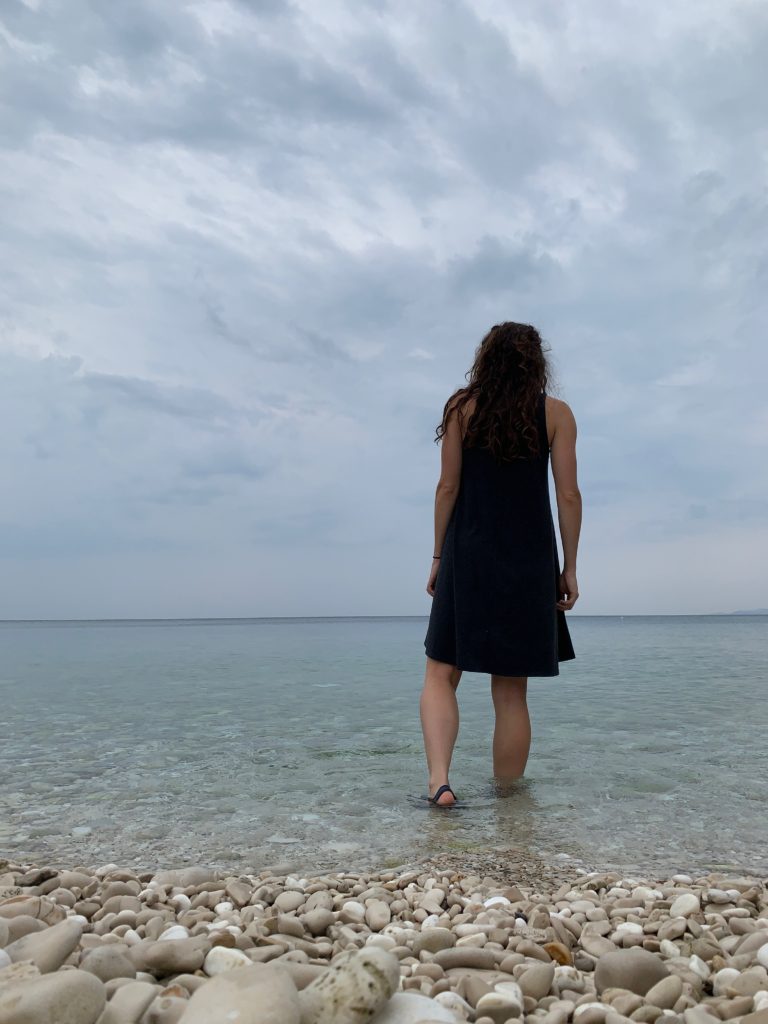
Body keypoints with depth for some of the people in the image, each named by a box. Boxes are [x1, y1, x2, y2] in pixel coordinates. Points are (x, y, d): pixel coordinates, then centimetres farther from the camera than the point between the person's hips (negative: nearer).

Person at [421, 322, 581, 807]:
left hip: (468, 556, -1)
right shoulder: (556, 413, 5)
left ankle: (439, 779, -13)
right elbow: (568, 495, 0)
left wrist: (438, 558, 5)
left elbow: (448, 486, 0)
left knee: (441, 673, 7)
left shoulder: (462, 407, 4)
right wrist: (570, 568, 5)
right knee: (512, 693, 8)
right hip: (529, 560, 1)